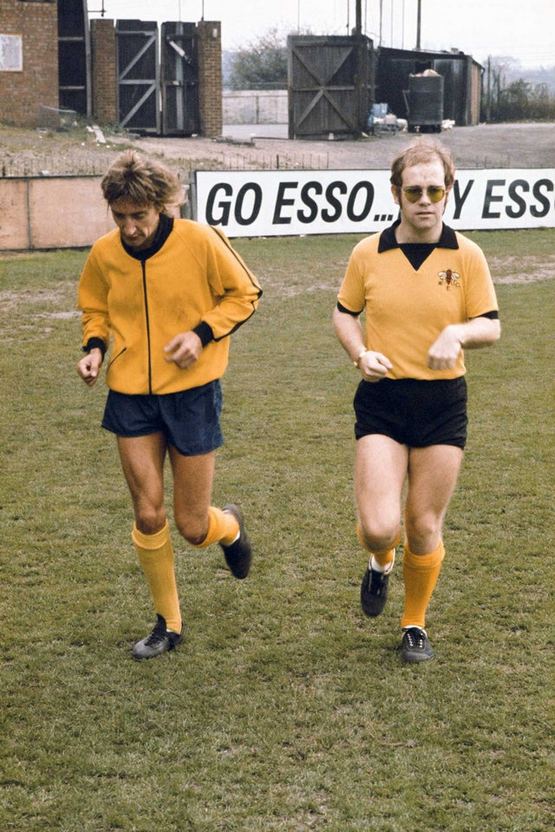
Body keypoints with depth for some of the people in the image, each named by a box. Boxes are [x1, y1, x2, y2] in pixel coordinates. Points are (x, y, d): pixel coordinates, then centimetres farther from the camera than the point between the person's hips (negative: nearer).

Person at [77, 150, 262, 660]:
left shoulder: (200, 241, -14)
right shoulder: (104, 253, -4)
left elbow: (245, 294, -1)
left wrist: (203, 333, -16)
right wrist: (95, 347, -6)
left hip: (192, 393, -3)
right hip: (131, 395, 3)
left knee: (192, 527, 3)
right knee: (147, 516, 1)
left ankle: (230, 527, 41)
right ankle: (168, 623, 19)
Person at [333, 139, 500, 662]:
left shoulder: (466, 255, -2)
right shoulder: (369, 254, 0)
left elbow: (491, 326, 1)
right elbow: (344, 312, 13)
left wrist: (458, 332, -21)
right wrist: (360, 354, -7)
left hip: (443, 403, 0)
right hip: (381, 402, 0)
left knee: (424, 528, 6)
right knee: (378, 527, -11)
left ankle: (415, 624, 29)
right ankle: (380, 562, 27)